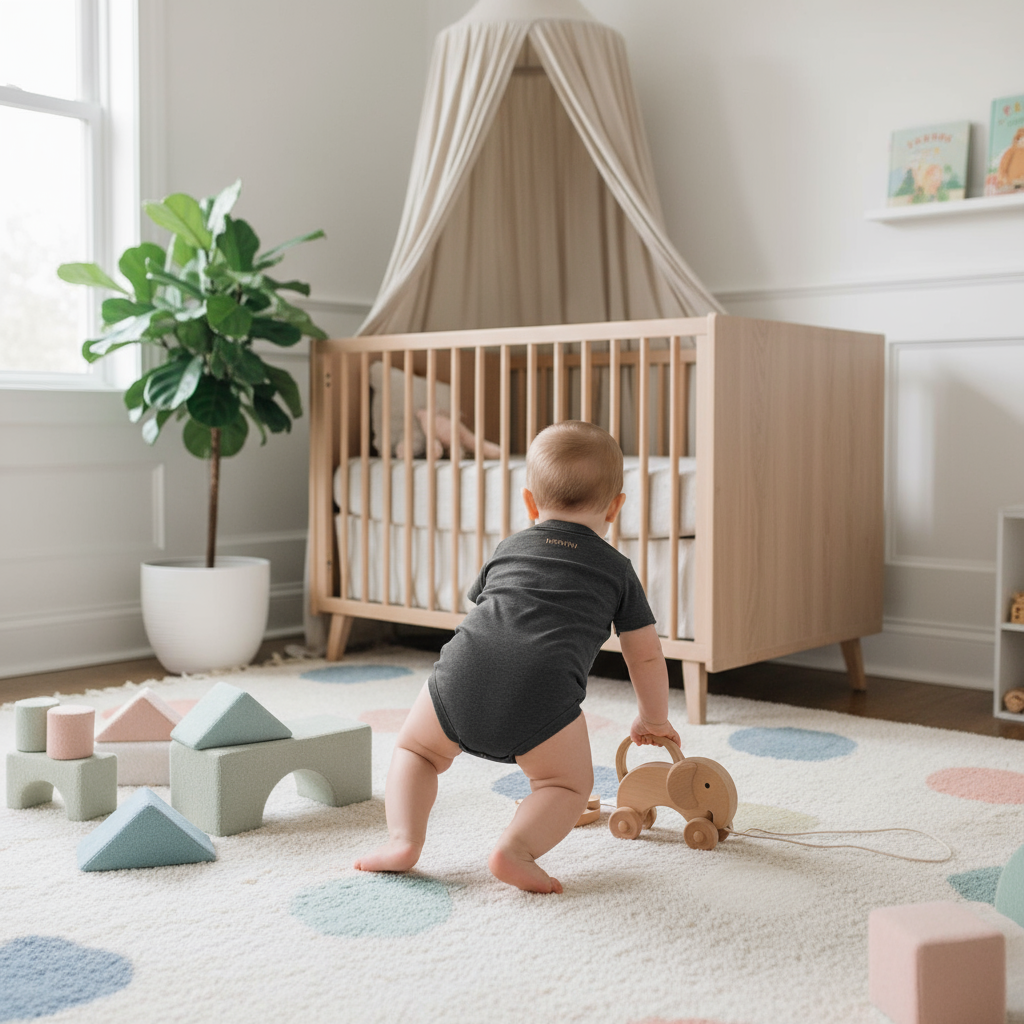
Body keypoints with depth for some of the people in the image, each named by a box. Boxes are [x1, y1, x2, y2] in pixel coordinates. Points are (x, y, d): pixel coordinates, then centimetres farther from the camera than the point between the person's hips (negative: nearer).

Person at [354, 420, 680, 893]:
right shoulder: (617, 569, 25)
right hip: (542, 690, -2)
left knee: (416, 750, 26)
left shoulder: (508, 548, 31)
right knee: (569, 783, 19)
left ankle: (403, 838, 6)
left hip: (465, 665, 2)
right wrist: (653, 720, 46)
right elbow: (647, 657, 29)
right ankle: (515, 847, -5)